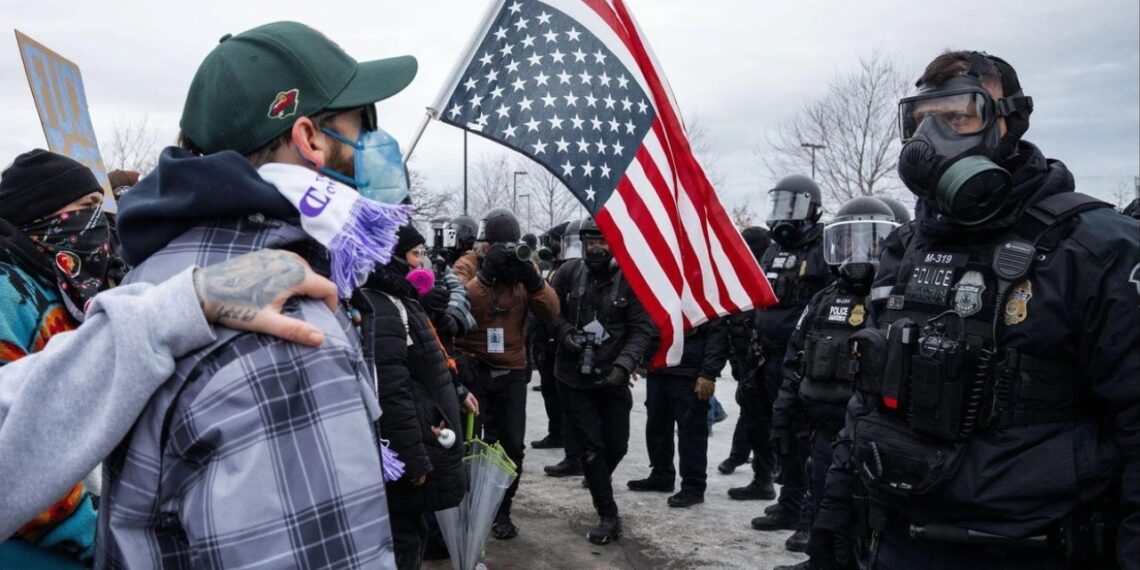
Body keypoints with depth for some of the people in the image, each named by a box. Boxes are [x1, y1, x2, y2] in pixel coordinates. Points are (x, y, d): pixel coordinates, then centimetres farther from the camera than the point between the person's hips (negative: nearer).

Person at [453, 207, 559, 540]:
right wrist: (486, 274, -29)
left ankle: (501, 511, 24)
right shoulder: (466, 266, -5)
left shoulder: (523, 266, 4)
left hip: (511, 371, 3)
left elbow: (551, 312, -7)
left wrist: (531, 278, -21)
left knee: (511, 445, 6)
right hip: (471, 368, -3)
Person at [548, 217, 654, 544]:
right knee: (591, 447, 3)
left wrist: (623, 365, -26)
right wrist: (565, 333, -12)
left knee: (617, 445, 14)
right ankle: (608, 516, 16)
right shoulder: (569, 272, -5)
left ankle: (597, 481, 47)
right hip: (573, 377, 0)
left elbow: (642, 330, -12)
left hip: (613, 378, 0)